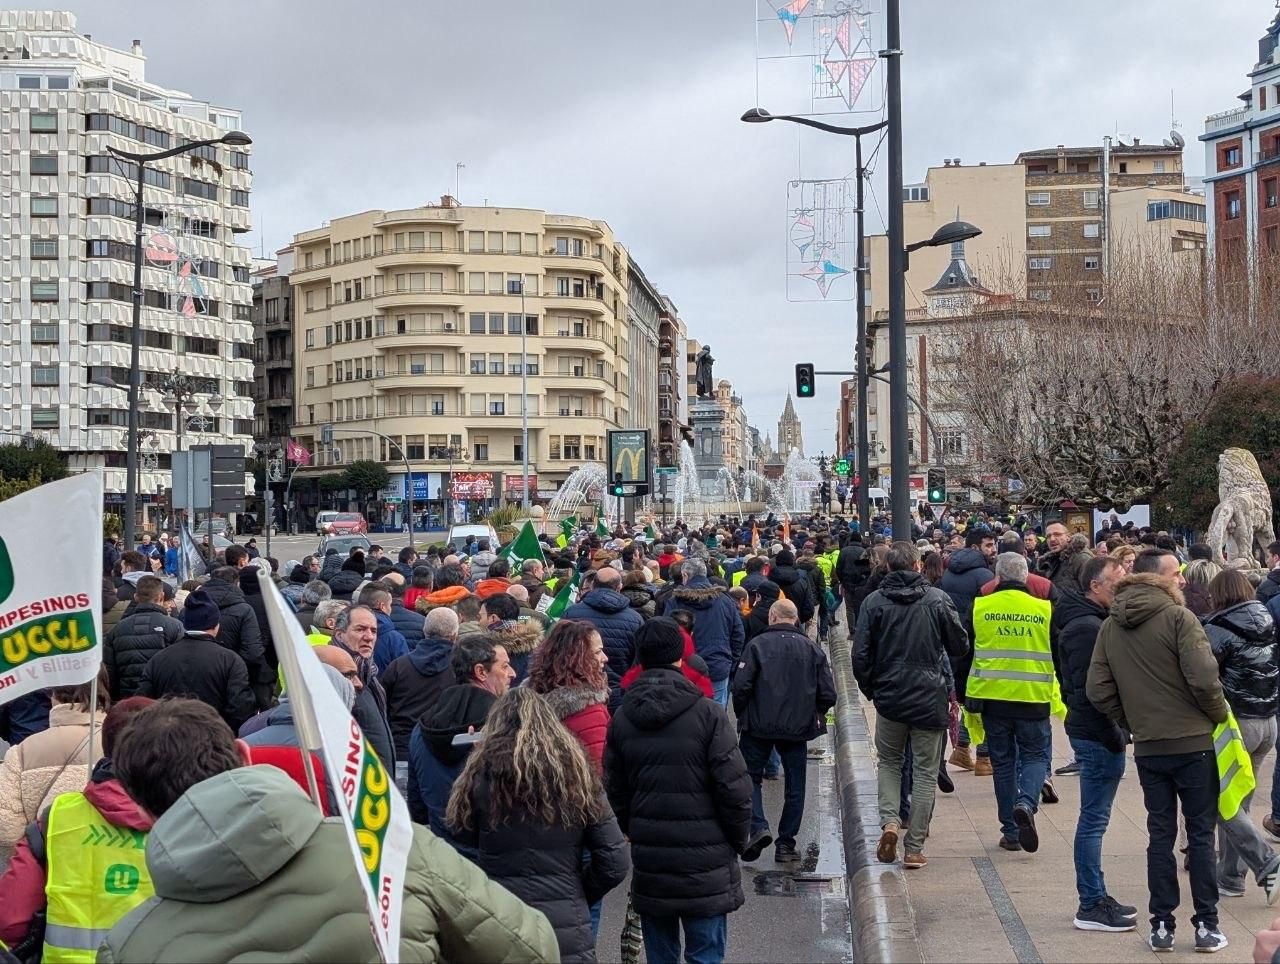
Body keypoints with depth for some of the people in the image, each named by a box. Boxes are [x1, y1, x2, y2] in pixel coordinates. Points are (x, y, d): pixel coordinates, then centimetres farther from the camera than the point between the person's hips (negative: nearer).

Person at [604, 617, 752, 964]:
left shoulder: (621, 718, 1)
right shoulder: (707, 713, -12)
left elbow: (615, 791, 5)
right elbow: (733, 786, -12)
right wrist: (739, 838, 2)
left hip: (648, 859, 4)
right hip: (704, 861, -4)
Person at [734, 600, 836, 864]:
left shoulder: (757, 644, -5)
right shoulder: (812, 649, 4)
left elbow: (741, 685, -13)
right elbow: (828, 694, 1)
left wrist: (742, 715, 3)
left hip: (759, 726, -2)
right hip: (798, 729, 2)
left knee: (750, 777, 11)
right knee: (795, 787, 11)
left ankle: (758, 828, -9)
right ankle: (786, 844, 12)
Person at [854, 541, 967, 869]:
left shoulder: (873, 602, -5)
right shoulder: (938, 599, -6)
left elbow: (860, 654, -6)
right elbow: (961, 646, 0)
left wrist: (869, 689, 10)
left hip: (889, 697, 1)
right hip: (930, 698, -1)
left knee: (889, 761, 20)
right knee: (925, 772, 8)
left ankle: (889, 821, -2)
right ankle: (914, 847, 8)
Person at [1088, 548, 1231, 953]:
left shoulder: (1110, 627, 5)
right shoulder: (1178, 617, -13)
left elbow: (1098, 690, 2)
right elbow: (1204, 679, -20)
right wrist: (1221, 716, -2)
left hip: (1147, 747, 5)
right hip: (1193, 741, -5)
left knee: (1160, 835, 11)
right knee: (1200, 834, 6)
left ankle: (1161, 925, 13)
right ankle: (1207, 925, 10)